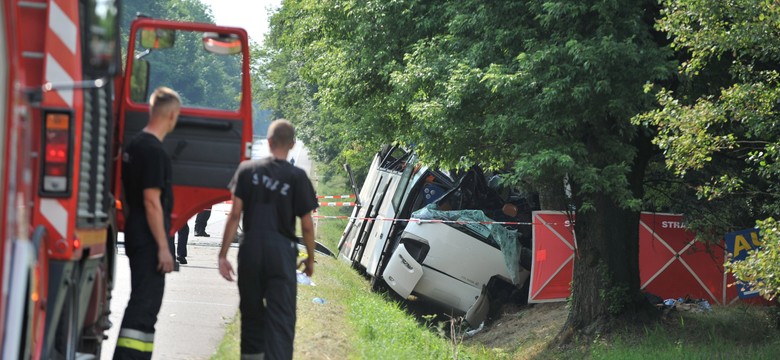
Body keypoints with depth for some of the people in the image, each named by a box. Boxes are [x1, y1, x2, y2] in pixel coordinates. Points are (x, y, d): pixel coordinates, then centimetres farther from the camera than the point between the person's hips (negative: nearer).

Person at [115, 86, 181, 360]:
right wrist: (163, 247, -19)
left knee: (143, 302, 17)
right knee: (145, 304, -11)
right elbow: (152, 201, -21)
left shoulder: (134, 144, 12)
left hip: (135, 236, 10)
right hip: (149, 240, -10)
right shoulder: (154, 150, -17)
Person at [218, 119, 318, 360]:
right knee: (281, 318, -4)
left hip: (251, 251, 3)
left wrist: (223, 254, 2)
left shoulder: (247, 170, 2)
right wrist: (310, 259, 12)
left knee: (252, 313, 17)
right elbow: (307, 225, -2)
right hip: (282, 252, -2)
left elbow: (235, 215, -1)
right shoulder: (297, 177, -4)